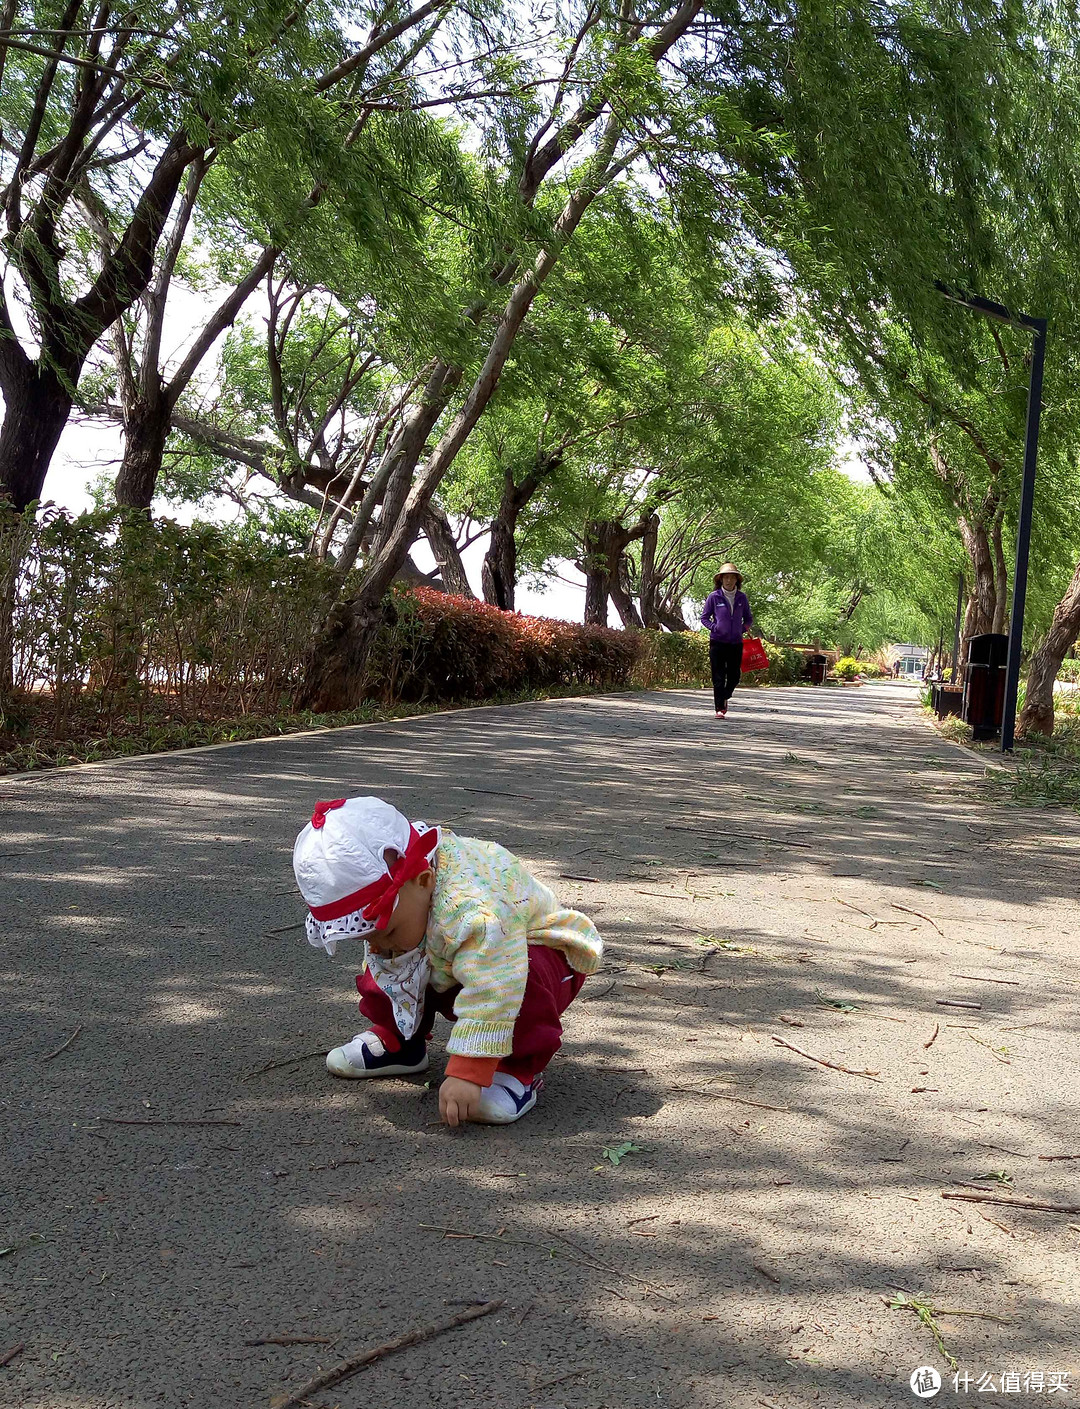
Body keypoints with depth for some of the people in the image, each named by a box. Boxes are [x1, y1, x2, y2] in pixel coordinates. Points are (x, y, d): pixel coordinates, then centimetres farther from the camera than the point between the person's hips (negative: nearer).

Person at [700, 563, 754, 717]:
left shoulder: (742, 597, 5)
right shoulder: (714, 597, -3)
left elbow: (748, 618, 15)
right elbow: (704, 618, 4)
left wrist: (744, 627, -5)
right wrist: (714, 627, -13)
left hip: (736, 642, 3)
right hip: (718, 641, -3)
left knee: (734, 676, 8)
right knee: (718, 677, -3)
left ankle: (724, 697, 36)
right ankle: (719, 708, 1)